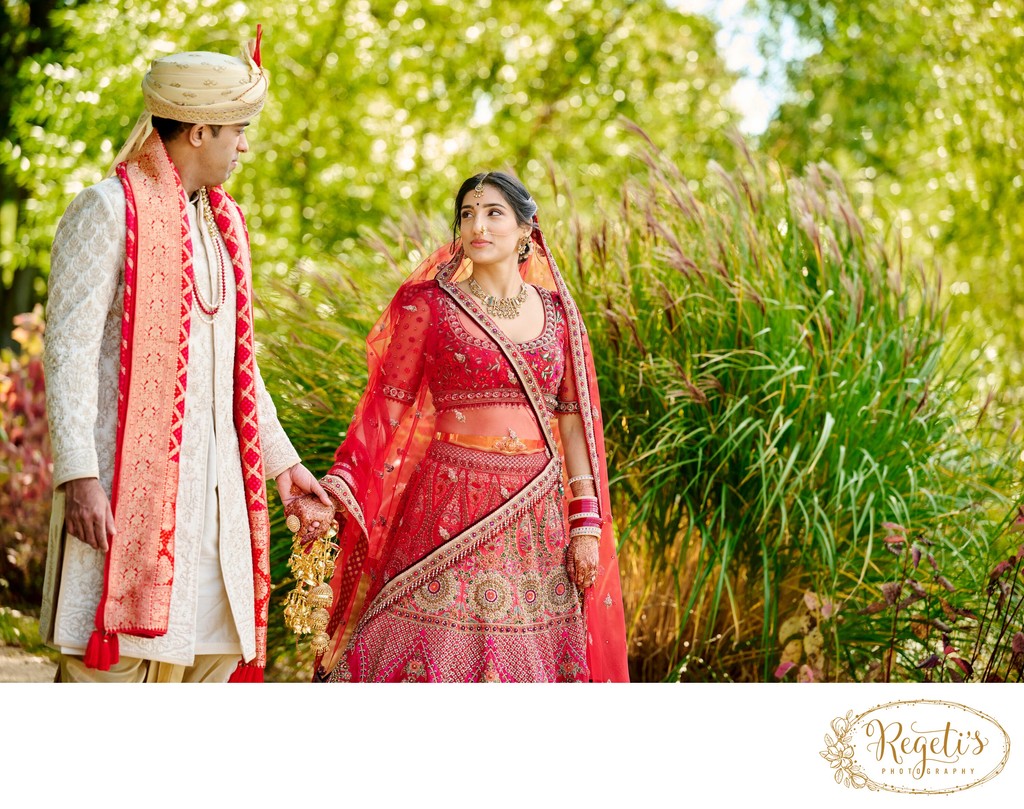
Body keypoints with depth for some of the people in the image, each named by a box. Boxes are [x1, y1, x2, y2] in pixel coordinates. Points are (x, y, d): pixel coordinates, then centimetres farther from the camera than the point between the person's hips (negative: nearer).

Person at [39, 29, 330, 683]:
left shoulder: (223, 223, 18)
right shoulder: (110, 210, -6)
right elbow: (69, 350, -12)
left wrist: (281, 460, 21)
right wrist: (78, 474, -19)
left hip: (212, 479, 8)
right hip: (129, 477, -8)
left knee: (214, 651, 7)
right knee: (114, 658, -8)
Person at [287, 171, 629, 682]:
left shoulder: (555, 313, 9)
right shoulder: (429, 306, 0)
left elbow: (572, 419, 9)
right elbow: (386, 410, -2)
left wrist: (586, 523, 3)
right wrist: (332, 494, -13)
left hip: (536, 518, 3)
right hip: (450, 509, -3)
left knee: (527, 662, 5)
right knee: (430, 655, -5)